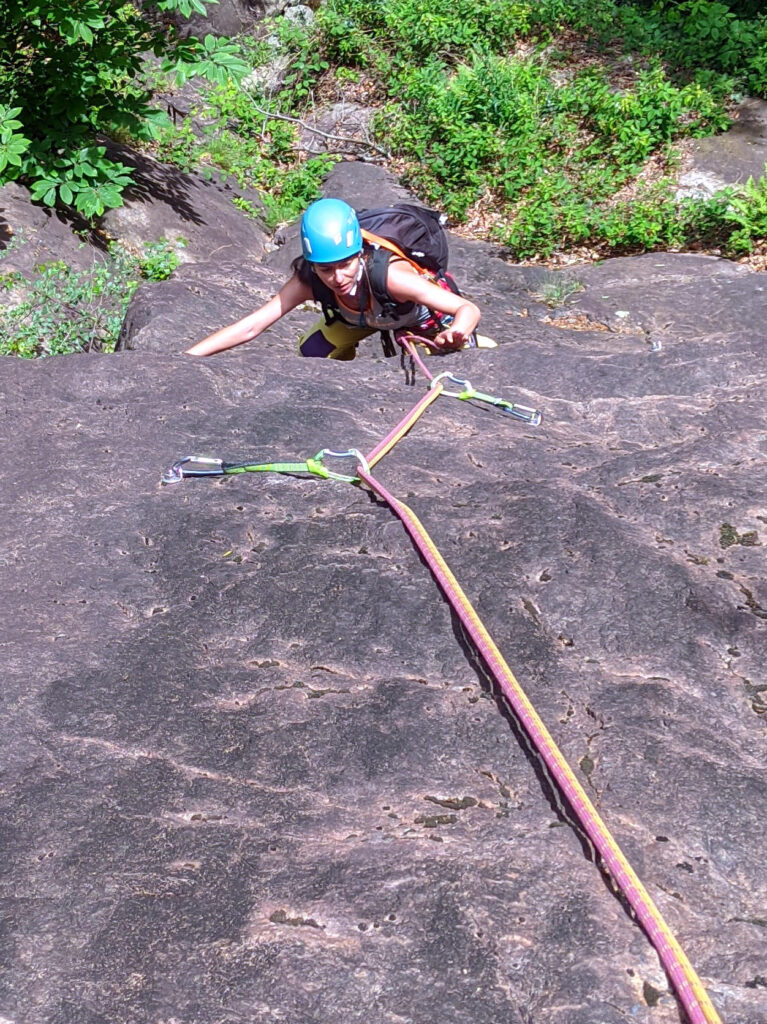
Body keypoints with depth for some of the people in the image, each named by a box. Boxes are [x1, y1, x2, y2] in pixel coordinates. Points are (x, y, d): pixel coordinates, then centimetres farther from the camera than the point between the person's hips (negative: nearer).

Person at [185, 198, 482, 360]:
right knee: (312, 353, -10)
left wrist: (457, 332, -71)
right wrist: (187, 356, -47)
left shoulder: (388, 273, -46)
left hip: (420, 310, -2)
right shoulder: (307, 281, -35)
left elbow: (469, 309, -47)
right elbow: (250, 327, -37)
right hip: (362, 317, 3)